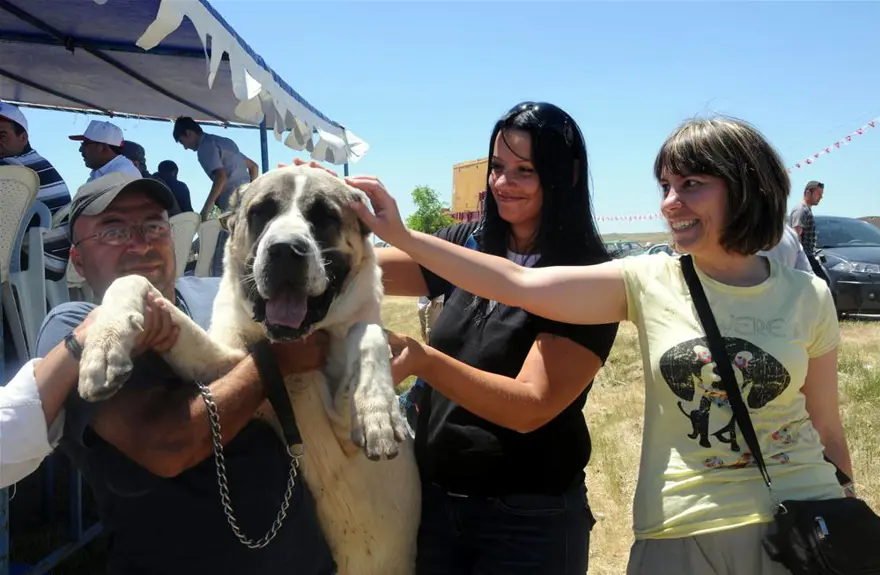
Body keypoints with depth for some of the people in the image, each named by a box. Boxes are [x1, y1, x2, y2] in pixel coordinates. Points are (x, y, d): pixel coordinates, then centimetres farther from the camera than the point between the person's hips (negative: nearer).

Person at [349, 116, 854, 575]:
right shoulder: (646, 282, -5)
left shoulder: (808, 296, -2)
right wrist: (402, 236, -22)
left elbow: (827, 429, 7)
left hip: (800, 527, 1)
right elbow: (517, 285, -15)